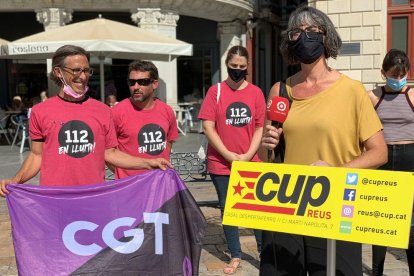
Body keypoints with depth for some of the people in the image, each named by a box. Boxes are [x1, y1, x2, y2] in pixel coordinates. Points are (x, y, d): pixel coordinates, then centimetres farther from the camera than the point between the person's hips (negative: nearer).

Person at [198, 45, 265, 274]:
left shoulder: (256, 92, 2)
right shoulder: (215, 91, -2)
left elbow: (260, 128, 3)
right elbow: (208, 127, -6)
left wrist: (248, 155, -9)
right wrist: (229, 155, -11)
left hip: (251, 163, 1)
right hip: (221, 163, 0)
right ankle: (235, 256, 21)